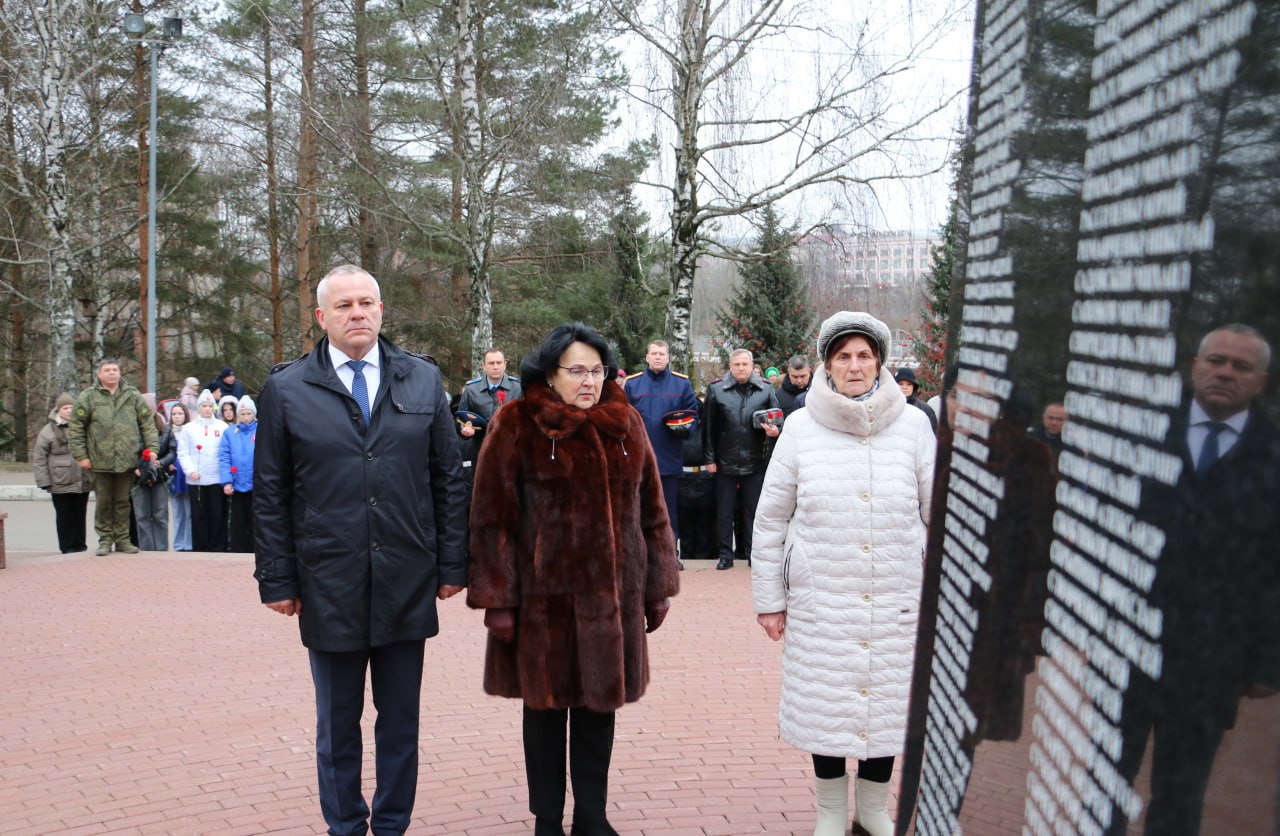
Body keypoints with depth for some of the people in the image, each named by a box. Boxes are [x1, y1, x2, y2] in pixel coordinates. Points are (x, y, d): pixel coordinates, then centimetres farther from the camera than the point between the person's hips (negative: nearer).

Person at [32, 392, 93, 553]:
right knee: (65, 516, 3)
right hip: (61, 484, -3)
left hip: (83, 481, 3)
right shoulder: (48, 430, -3)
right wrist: (44, 481, -7)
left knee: (80, 514, 10)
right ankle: (67, 546, 11)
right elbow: (38, 458, -2)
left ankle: (79, 544, 19)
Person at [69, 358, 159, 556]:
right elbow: (75, 428, 0)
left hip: (126, 459, 2)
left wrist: (152, 447, 0)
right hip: (100, 460, -1)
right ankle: (105, 539, 17)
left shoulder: (133, 395, 7)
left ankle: (122, 539, 18)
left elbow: (147, 423, 9)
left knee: (123, 501, 9)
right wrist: (80, 455, -5)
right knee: (104, 502, 7)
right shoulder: (88, 397, 0)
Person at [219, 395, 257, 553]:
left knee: (254, 522, 7)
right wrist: (226, 482, -11)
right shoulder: (230, 433, 4)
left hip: (256, 485, -1)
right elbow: (223, 458, -1)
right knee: (236, 522, 8)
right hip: (236, 485, 1)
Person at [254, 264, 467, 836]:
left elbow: (448, 479, 6)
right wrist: (278, 580, -2)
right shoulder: (286, 390, 1)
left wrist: (452, 563, 3)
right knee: (337, 726, 12)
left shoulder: (424, 380, 5)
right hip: (329, 589, -1)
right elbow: (270, 495, 2)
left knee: (401, 721, 12)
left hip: (408, 586, 1)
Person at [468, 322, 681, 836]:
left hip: (612, 597, 3)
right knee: (546, 706, 9)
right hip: (544, 597, -3)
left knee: (600, 705, 11)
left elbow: (651, 510, 10)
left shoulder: (625, 425, 8)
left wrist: (658, 587, 8)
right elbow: (493, 517, -7)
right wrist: (498, 598, -11)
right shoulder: (517, 426, -5)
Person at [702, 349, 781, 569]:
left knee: (753, 511, 9)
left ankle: (753, 554, 20)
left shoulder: (766, 390, 0)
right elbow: (708, 427, -1)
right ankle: (725, 554, 17)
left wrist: (774, 431, -16)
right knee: (724, 512, 8)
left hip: (755, 462, 0)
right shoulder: (716, 390, -2)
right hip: (725, 462, 0)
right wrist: (709, 458, -2)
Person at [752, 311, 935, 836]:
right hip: (821, 600, 0)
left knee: (888, 704, 11)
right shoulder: (801, 427, -2)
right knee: (826, 704, 9)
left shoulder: (912, 424, 0)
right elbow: (770, 518, 3)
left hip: (896, 600, 1)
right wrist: (768, 598, 4)